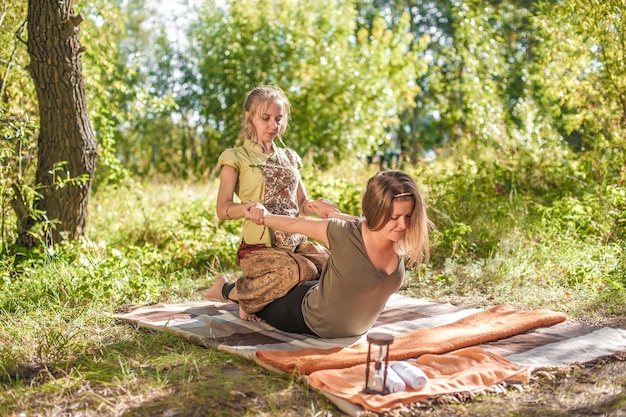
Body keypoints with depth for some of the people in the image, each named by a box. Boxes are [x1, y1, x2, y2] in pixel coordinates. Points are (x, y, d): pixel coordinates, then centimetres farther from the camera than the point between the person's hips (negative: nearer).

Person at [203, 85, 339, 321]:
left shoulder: (289, 157, 19)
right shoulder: (236, 158, 2)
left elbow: (302, 204, 17)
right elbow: (222, 210, -7)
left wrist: (315, 206, -7)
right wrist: (248, 207, -29)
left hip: (296, 243, 7)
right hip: (258, 247, -6)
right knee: (301, 271, -34)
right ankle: (229, 291, -8)